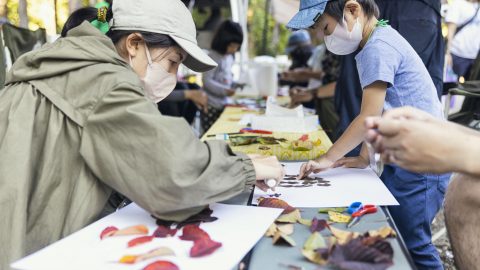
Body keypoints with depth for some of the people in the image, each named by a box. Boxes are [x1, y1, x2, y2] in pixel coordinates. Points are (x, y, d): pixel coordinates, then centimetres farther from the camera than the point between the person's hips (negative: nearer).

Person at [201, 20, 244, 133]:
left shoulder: (230, 57, 12)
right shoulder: (213, 57, -13)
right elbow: (207, 81, -18)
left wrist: (234, 85, 6)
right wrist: (225, 90, -24)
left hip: (223, 104, 8)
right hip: (211, 106, -8)